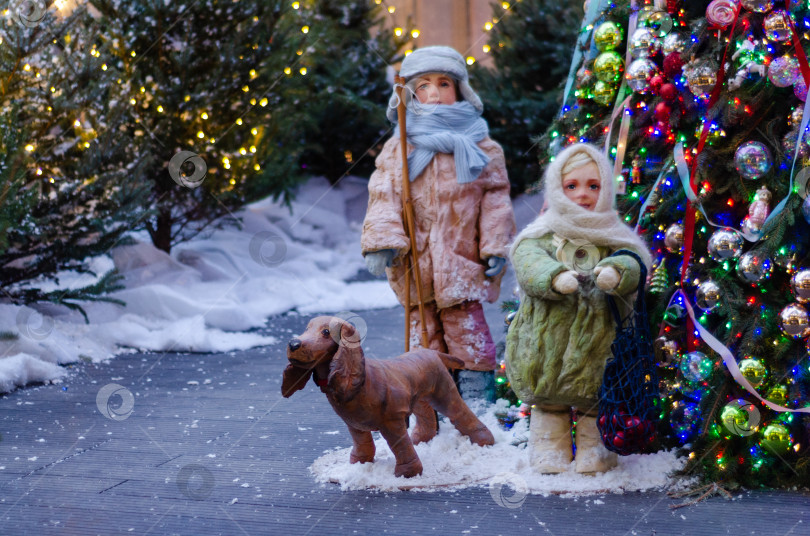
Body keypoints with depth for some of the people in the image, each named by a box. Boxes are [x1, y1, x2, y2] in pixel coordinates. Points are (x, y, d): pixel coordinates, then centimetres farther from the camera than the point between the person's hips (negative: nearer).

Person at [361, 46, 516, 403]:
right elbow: (384, 197, 1)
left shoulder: (481, 146, 5)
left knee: (468, 336, -2)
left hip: (462, 262, -2)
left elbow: (496, 198, 3)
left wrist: (497, 247, -5)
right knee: (423, 336, 8)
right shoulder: (397, 149, 7)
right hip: (415, 265, 2)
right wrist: (382, 242, -13)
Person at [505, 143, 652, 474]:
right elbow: (529, 265, -14)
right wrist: (555, 277, -36)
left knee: (595, 406, 7)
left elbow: (633, 264, -12)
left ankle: (595, 453, 23)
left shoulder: (615, 237, 7)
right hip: (546, 344, 0)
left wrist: (616, 272, -36)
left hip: (599, 344, 0)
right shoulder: (540, 236, 4)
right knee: (550, 407, 10)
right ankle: (549, 455, 25)